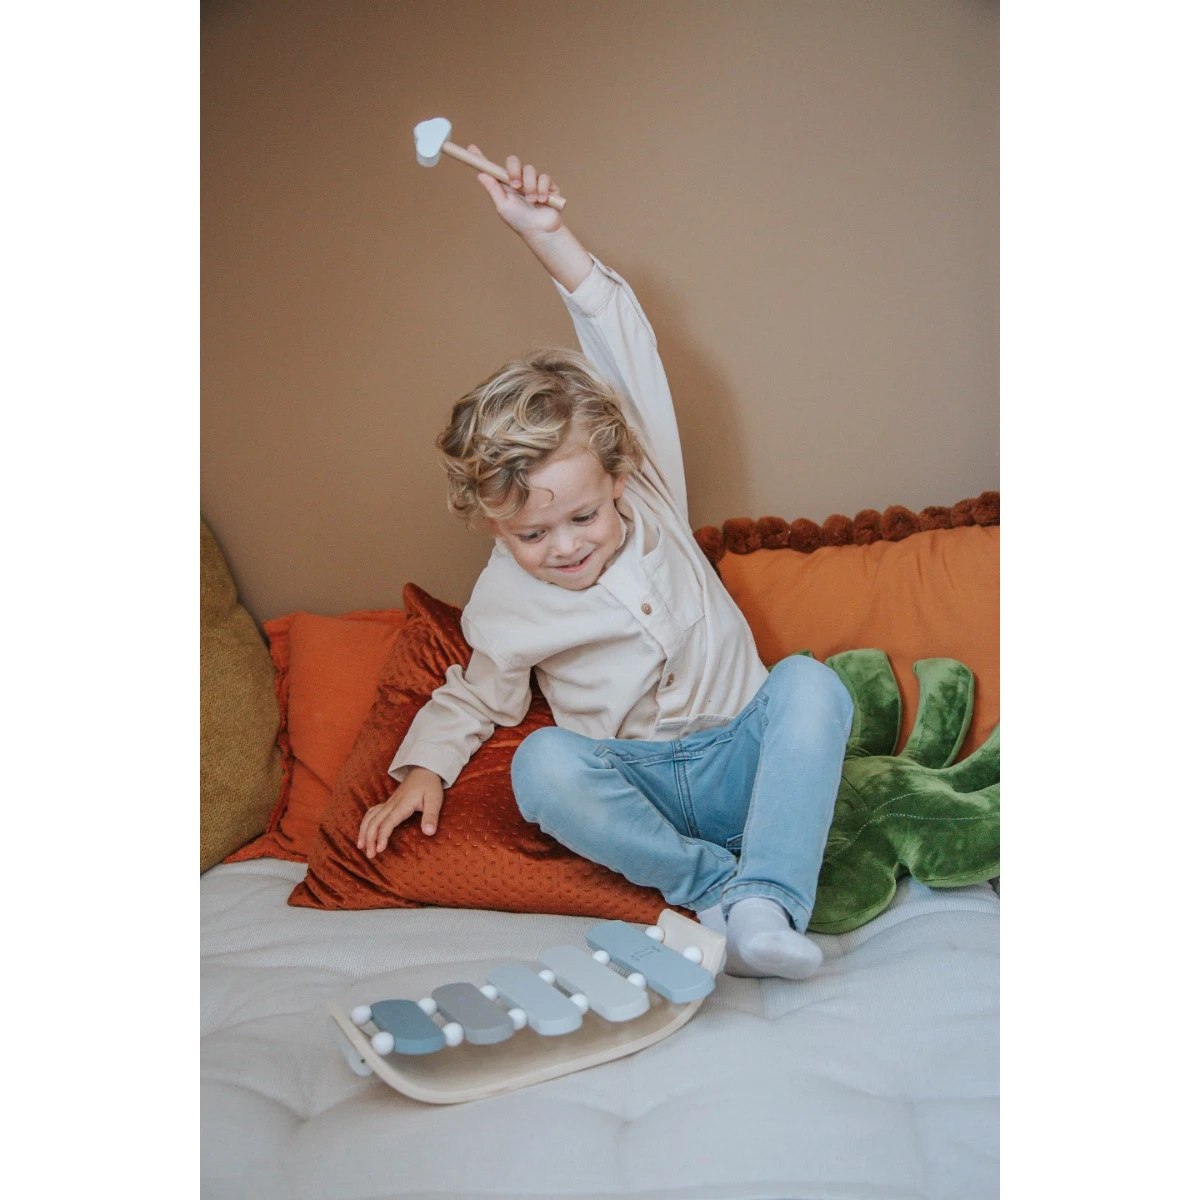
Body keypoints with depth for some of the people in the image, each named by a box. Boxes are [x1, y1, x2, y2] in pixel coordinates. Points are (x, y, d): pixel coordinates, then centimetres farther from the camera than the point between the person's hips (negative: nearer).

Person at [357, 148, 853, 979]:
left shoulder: (649, 500, -4)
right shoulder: (502, 606, -4)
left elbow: (627, 350, -8)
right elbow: (475, 699, 15)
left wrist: (549, 238, -14)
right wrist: (422, 770, -3)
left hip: (742, 759, 1)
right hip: (638, 788, 0)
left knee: (809, 682, -29)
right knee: (543, 765, -31)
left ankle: (767, 906, -38)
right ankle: (716, 885, -28)